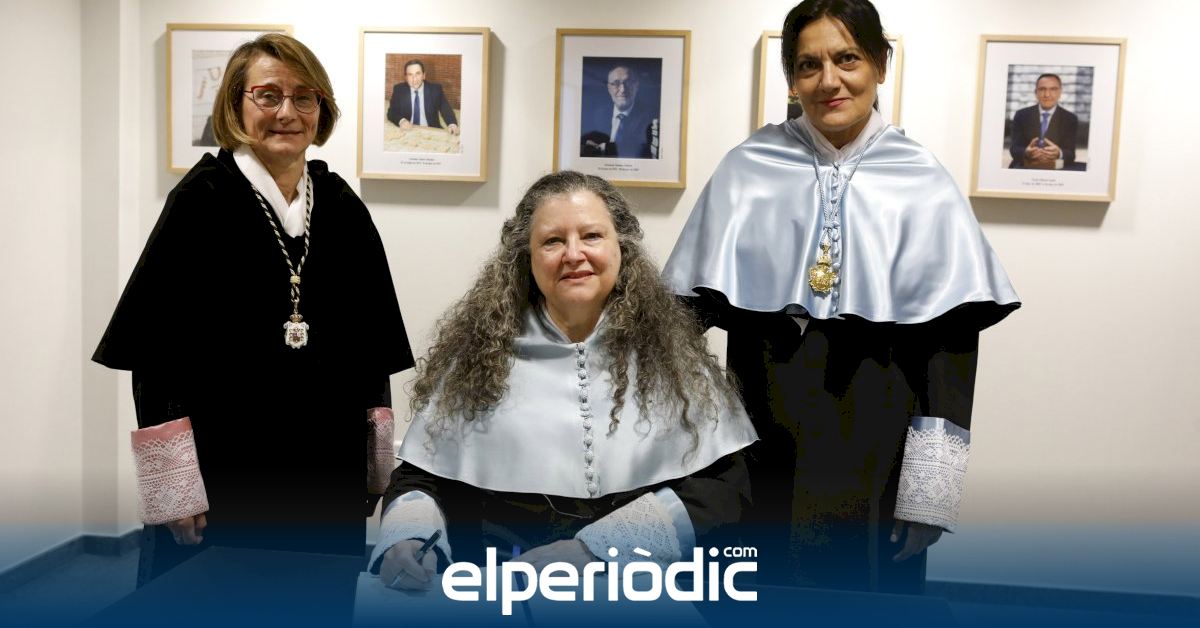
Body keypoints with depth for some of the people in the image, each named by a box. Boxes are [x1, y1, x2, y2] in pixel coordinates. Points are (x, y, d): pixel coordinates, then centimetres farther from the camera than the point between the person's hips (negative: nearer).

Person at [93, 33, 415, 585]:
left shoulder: (341, 205, 6)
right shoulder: (203, 198, -7)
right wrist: (174, 487, -14)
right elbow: (154, 345, -10)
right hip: (223, 471, -4)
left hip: (329, 471, 4)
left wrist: (376, 466, 9)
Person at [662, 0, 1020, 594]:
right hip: (762, 441, 1)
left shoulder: (923, 185, -2)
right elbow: (690, 312, 1)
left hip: (874, 451, 0)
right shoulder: (746, 171, -1)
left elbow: (950, 341, -3)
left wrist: (928, 492, -7)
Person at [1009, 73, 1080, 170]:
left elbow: (1071, 154, -3)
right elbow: (1014, 148, -3)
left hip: (1057, 171, 2)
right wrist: (1026, 152, -26)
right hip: (1025, 168, -2)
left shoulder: (1071, 119, 6)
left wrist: (1059, 153, -27)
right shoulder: (1021, 115, 7)